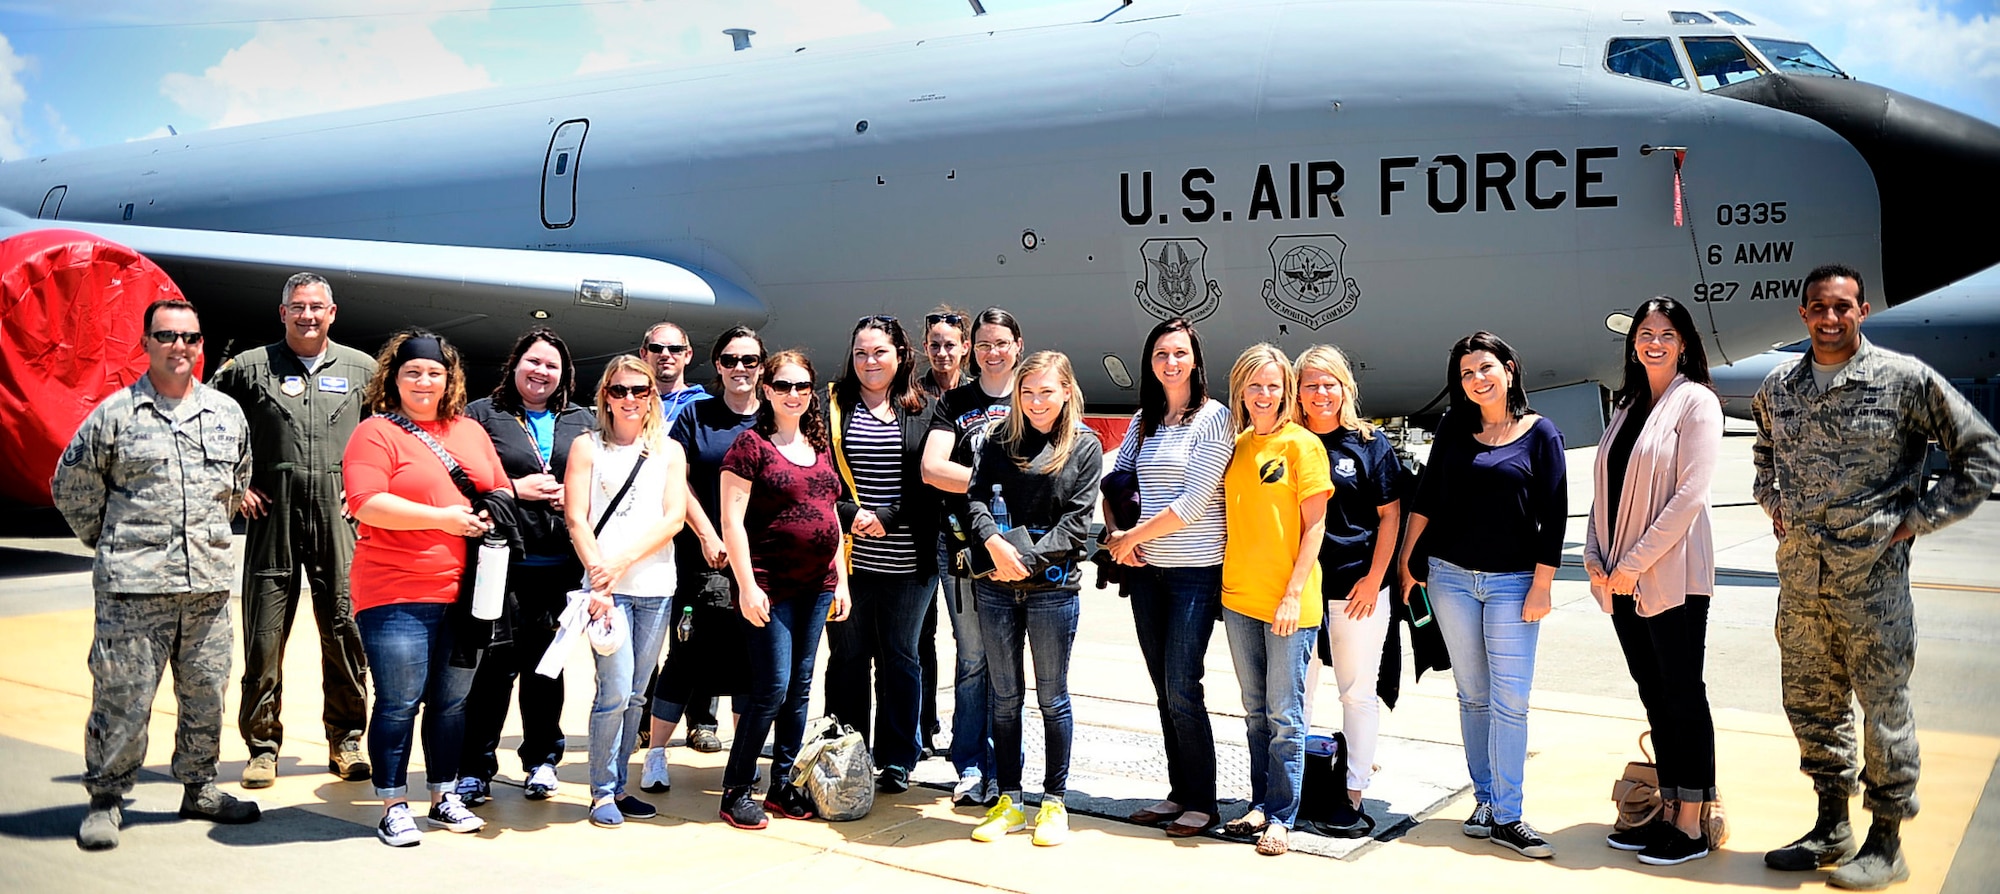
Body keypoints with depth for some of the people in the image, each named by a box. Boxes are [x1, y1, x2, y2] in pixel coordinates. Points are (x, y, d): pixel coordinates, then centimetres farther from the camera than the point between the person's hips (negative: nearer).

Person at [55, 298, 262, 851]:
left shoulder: (227, 413, 11)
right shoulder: (114, 413, 0)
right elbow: (70, 487, 8)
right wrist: (110, 542, 10)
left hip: (208, 583, 4)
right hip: (132, 587, -4)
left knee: (206, 693, 10)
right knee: (122, 695, -1)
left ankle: (198, 789, 24)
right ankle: (106, 800, 13)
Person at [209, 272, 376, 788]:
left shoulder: (362, 369, 9)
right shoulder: (250, 368, 6)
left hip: (340, 518, 1)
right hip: (272, 517, 0)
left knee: (344, 628, 1)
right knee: (265, 633, 1)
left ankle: (346, 741, 14)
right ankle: (263, 746, 12)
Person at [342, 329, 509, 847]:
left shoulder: (471, 431, 16)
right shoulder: (376, 433, -3)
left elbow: (500, 491, 23)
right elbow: (367, 504, -16)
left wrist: (492, 516, -1)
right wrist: (444, 518, -15)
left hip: (464, 592, 5)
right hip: (397, 594, -5)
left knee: (453, 699, 13)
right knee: (399, 701, -2)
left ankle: (445, 796, 25)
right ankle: (393, 807, 11)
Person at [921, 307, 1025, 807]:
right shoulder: (953, 403, 9)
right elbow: (932, 469, -4)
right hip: (964, 546, 0)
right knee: (972, 658, 5)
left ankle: (998, 770, 11)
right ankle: (970, 768, 13)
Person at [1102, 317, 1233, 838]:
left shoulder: (1214, 418, -8)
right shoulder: (1143, 421, 11)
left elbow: (1193, 501, -15)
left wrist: (1131, 538, -9)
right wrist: (1116, 534, 0)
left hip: (1195, 573, -6)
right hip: (1146, 571, 6)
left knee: (1182, 691, -6)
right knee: (1164, 690, 11)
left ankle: (1201, 803, 7)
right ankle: (1178, 792, 22)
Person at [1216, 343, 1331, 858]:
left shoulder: (1303, 445, -6)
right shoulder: (1235, 445, 10)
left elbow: (1314, 526, -8)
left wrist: (1294, 593, -15)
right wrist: (1224, 581, 8)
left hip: (1286, 601, -5)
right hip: (1239, 598, 6)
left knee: (1284, 715, 1)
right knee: (1255, 712, 14)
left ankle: (1281, 817, 9)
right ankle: (1260, 805, 24)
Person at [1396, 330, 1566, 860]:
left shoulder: (1540, 434, -2)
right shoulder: (1454, 429, 6)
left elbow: (1552, 515, -4)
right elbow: (1426, 497, 10)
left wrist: (1542, 586, -8)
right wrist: (1405, 559, 7)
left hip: (1513, 582, -3)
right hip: (1450, 577, 3)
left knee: (1510, 702, -4)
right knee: (1474, 696, 9)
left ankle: (1507, 818, 1)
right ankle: (1485, 800, 18)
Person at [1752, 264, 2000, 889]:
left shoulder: (1905, 380, -7)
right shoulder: (1777, 387, 7)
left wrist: (1919, 517, -6)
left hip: (1871, 568, -5)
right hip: (1799, 566, 5)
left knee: (1884, 702, 2)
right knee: (1810, 698, 12)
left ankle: (1886, 843, 15)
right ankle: (1831, 827, 26)